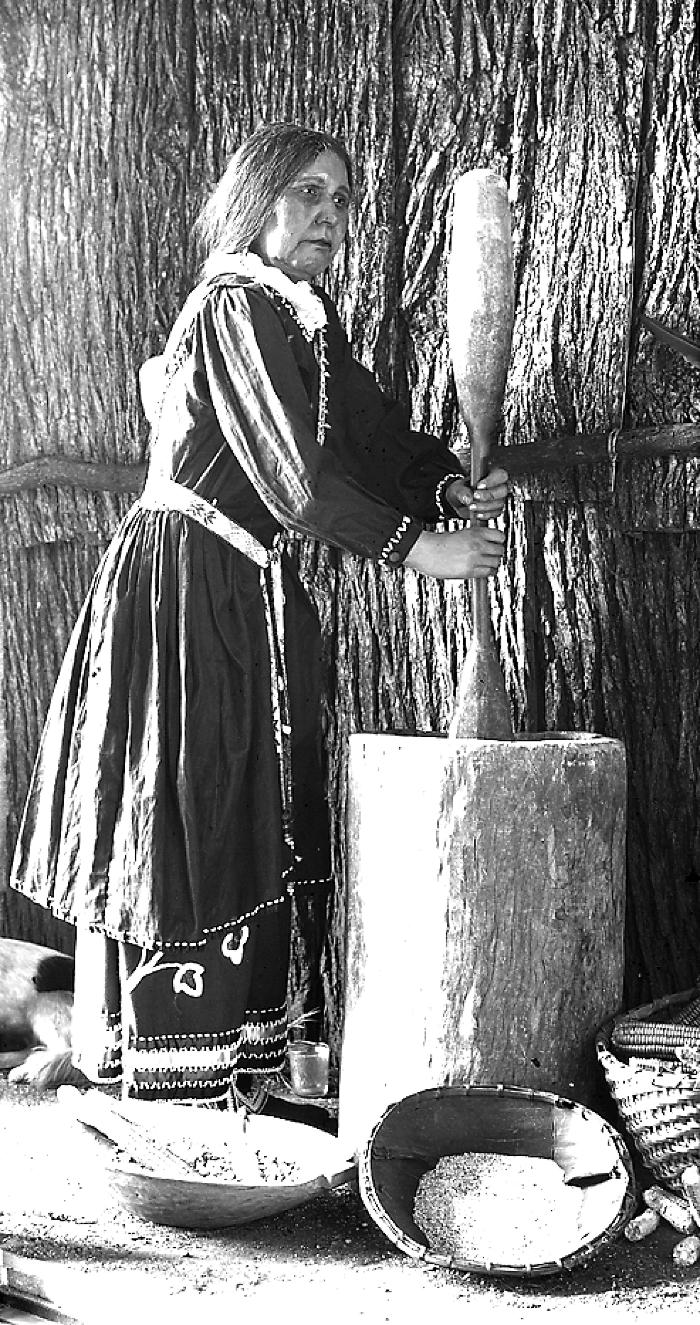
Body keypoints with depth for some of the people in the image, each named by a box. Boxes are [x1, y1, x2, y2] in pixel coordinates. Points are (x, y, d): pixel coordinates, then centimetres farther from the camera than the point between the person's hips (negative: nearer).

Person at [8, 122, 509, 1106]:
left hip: (245, 593, 9)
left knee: (249, 822, 14)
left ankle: (243, 1046, 27)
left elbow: (370, 427, 11)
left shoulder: (300, 316, 16)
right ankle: (175, 1063, 9)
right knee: (187, 813, -3)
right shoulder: (238, 307, -13)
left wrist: (451, 488, -7)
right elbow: (296, 475, -20)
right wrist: (416, 547, -15)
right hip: (186, 589, -9)